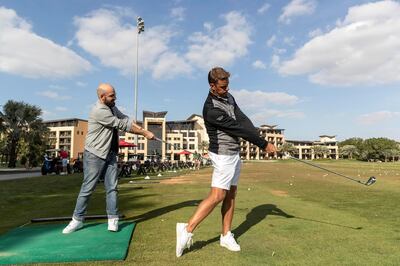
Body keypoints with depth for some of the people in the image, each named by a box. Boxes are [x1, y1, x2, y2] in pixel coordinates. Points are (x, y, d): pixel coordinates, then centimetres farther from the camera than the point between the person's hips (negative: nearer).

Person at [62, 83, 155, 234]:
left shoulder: (112, 107, 7)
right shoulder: (99, 111, -21)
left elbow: (126, 120, -1)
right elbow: (122, 125, -21)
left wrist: (141, 130, -19)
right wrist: (145, 133, -15)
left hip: (110, 154, 7)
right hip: (95, 155, -7)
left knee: (112, 188, 4)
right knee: (87, 188, 3)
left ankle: (113, 220, 11)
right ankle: (77, 220, 18)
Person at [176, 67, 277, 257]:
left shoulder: (228, 97, 7)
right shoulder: (211, 109, -21)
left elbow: (243, 121, 0)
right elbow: (237, 128, -20)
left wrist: (260, 141, -14)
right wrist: (264, 144, -14)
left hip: (234, 153, 9)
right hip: (223, 155, -8)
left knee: (231, 194, 10)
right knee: (217, 196, -10)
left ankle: (226, 236, 19)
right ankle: (187, 229, -3)